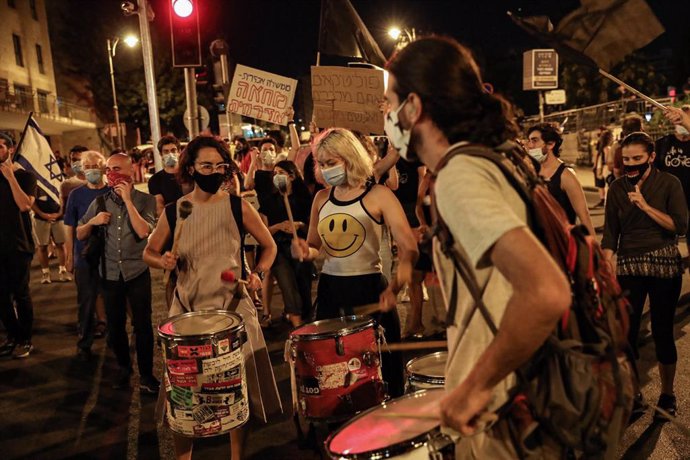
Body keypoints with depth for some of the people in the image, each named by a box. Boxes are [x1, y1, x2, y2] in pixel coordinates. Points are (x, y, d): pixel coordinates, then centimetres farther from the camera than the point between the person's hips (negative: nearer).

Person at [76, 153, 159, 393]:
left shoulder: (144, 200, -5)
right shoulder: (100, 202, 5)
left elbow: (143, 232, -20)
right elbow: (80, 235, 11)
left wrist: (127, 200, -19)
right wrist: (93, 221, -10)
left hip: (137, 272, -3)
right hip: (110, 274, 3)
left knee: (142, 325, 2)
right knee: (115, 326, 14)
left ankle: (146, 374, 17)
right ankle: (123, 367, 35)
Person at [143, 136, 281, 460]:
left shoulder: (237, 206, -3)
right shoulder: (174, 211, -1)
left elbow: (269, 246, 6)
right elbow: (149, 253, 11)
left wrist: (258, 274, -11)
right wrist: (163, 261, -10)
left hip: (233, 307, -1)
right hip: (188, 309, 1)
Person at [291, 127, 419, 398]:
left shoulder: (378, 195, -7)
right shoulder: (321, 198, 8)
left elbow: (409, 249, -15)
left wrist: (393, 289, -30)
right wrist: (305, 251, -6)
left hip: (368, 288, -5)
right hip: (329, 289, 5)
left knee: (379, 370, 3)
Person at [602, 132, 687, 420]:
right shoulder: (617, 188, 2)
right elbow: (610, 233, 3)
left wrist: (645, 206, -17)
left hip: (664, 265, -2)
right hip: (628, 266, 2)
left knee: (662, 331, 5)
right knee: (625, 332, 2)